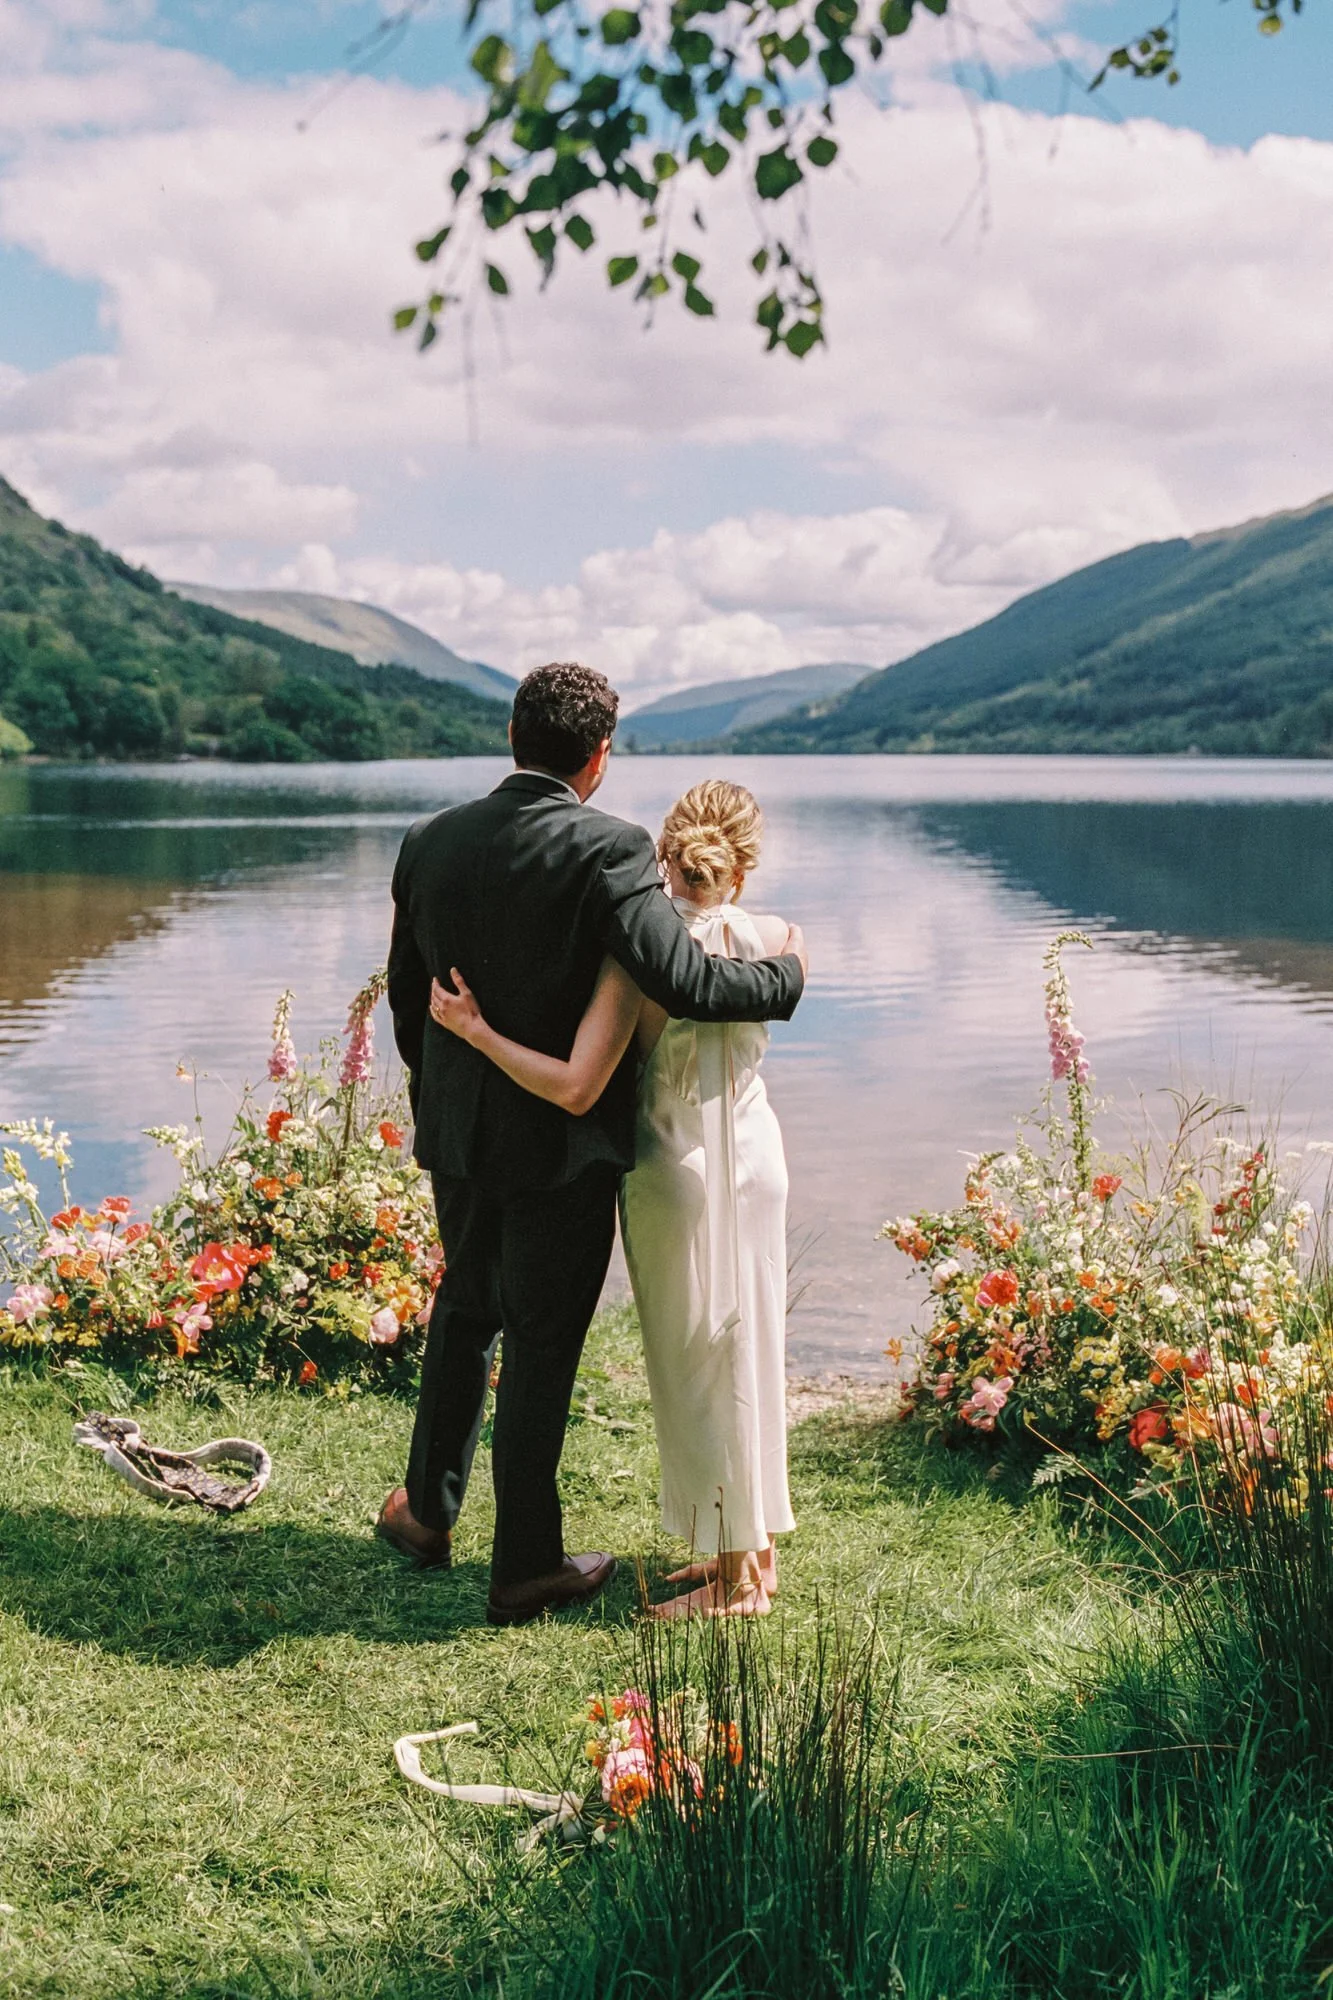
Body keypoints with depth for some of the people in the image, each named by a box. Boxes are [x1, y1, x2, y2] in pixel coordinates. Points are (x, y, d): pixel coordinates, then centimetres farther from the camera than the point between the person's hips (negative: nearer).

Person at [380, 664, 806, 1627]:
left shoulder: (431, 844, -1)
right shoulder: (608, 849, -19)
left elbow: (407, 995, 8)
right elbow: (680, 979, -28)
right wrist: (784, 974, -9)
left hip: (458, 1130, 5)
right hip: (562, 1144, -5)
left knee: (466, 1310, 25)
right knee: (542, 1343, 7)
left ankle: (428, 1511, 39)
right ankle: (525, 1567, 20)